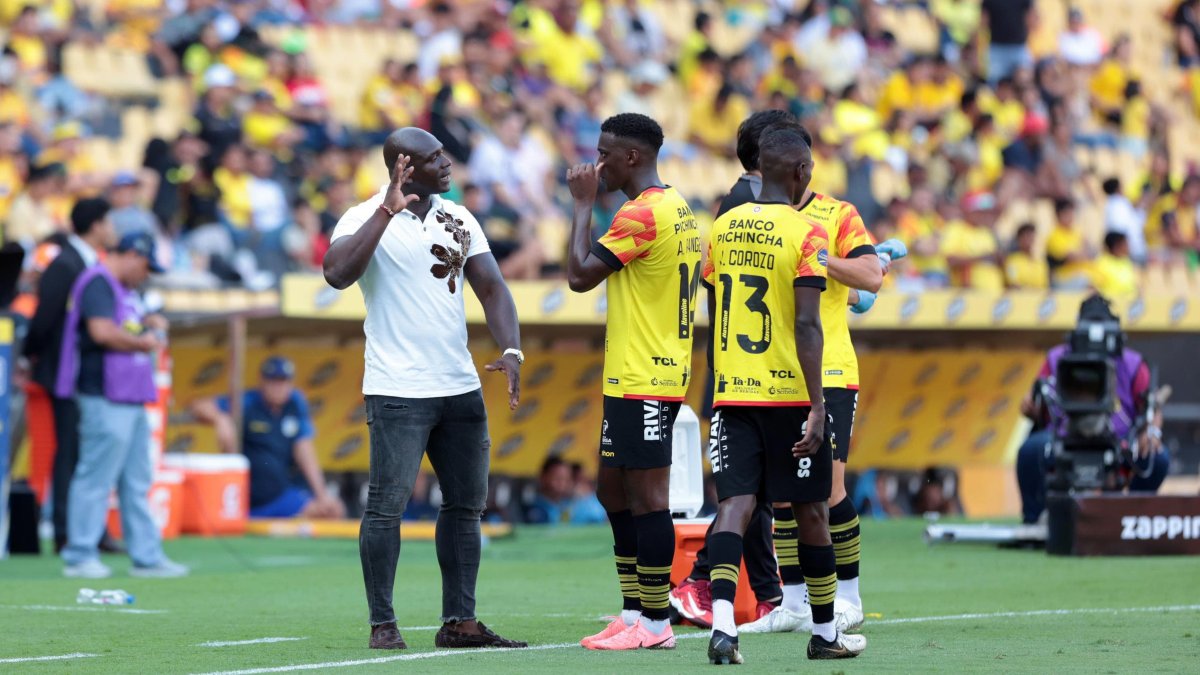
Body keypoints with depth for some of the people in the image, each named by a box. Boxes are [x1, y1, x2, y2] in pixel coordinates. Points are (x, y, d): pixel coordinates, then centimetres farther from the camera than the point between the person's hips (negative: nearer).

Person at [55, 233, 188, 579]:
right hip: (105, 397, -11)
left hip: (132, 399, 11)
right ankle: (80, 557, -5)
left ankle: (146, 556, 14)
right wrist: (141, 341, -10)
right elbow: (102, 331, -22)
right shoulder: (98, 283, -10)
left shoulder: (125, 290, 21)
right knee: (96, 477, -8)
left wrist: (148, 323, 15)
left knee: (137, 482, 11)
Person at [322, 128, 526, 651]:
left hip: (460, 388, 7)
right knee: (387, 504, -6)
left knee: (466, 504, 8)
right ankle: (382, 623, 0)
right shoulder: (366, 219, -7)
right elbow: (338, 274, -25)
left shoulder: (458, 219, 11)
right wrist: (388, 212, -24)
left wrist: (511, 351, -6)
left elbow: (491, 287, 10)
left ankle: (459, 621, 15)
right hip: (397, 390, -7)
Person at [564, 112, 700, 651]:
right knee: (614, 491, 15)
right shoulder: (678, 209, 16)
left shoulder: (641, 214, -16)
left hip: (641, 383, -10)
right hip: (647, 375, 10)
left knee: (646, 497, -7)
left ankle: (655, 625, -5)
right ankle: (634, 614, 18)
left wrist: (584, 203, -7)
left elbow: (580, 275, -16)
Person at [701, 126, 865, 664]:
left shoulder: (721, 229, 8)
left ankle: (722, 623, -23)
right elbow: (807, 327, -16)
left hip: (731, 395, 4)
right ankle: (824, 634, 22)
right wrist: (817, 407, -17)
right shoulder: (805, 234, -10)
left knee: (734, 504, -3)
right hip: (789, 395, -4)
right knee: (810, 511, 10)